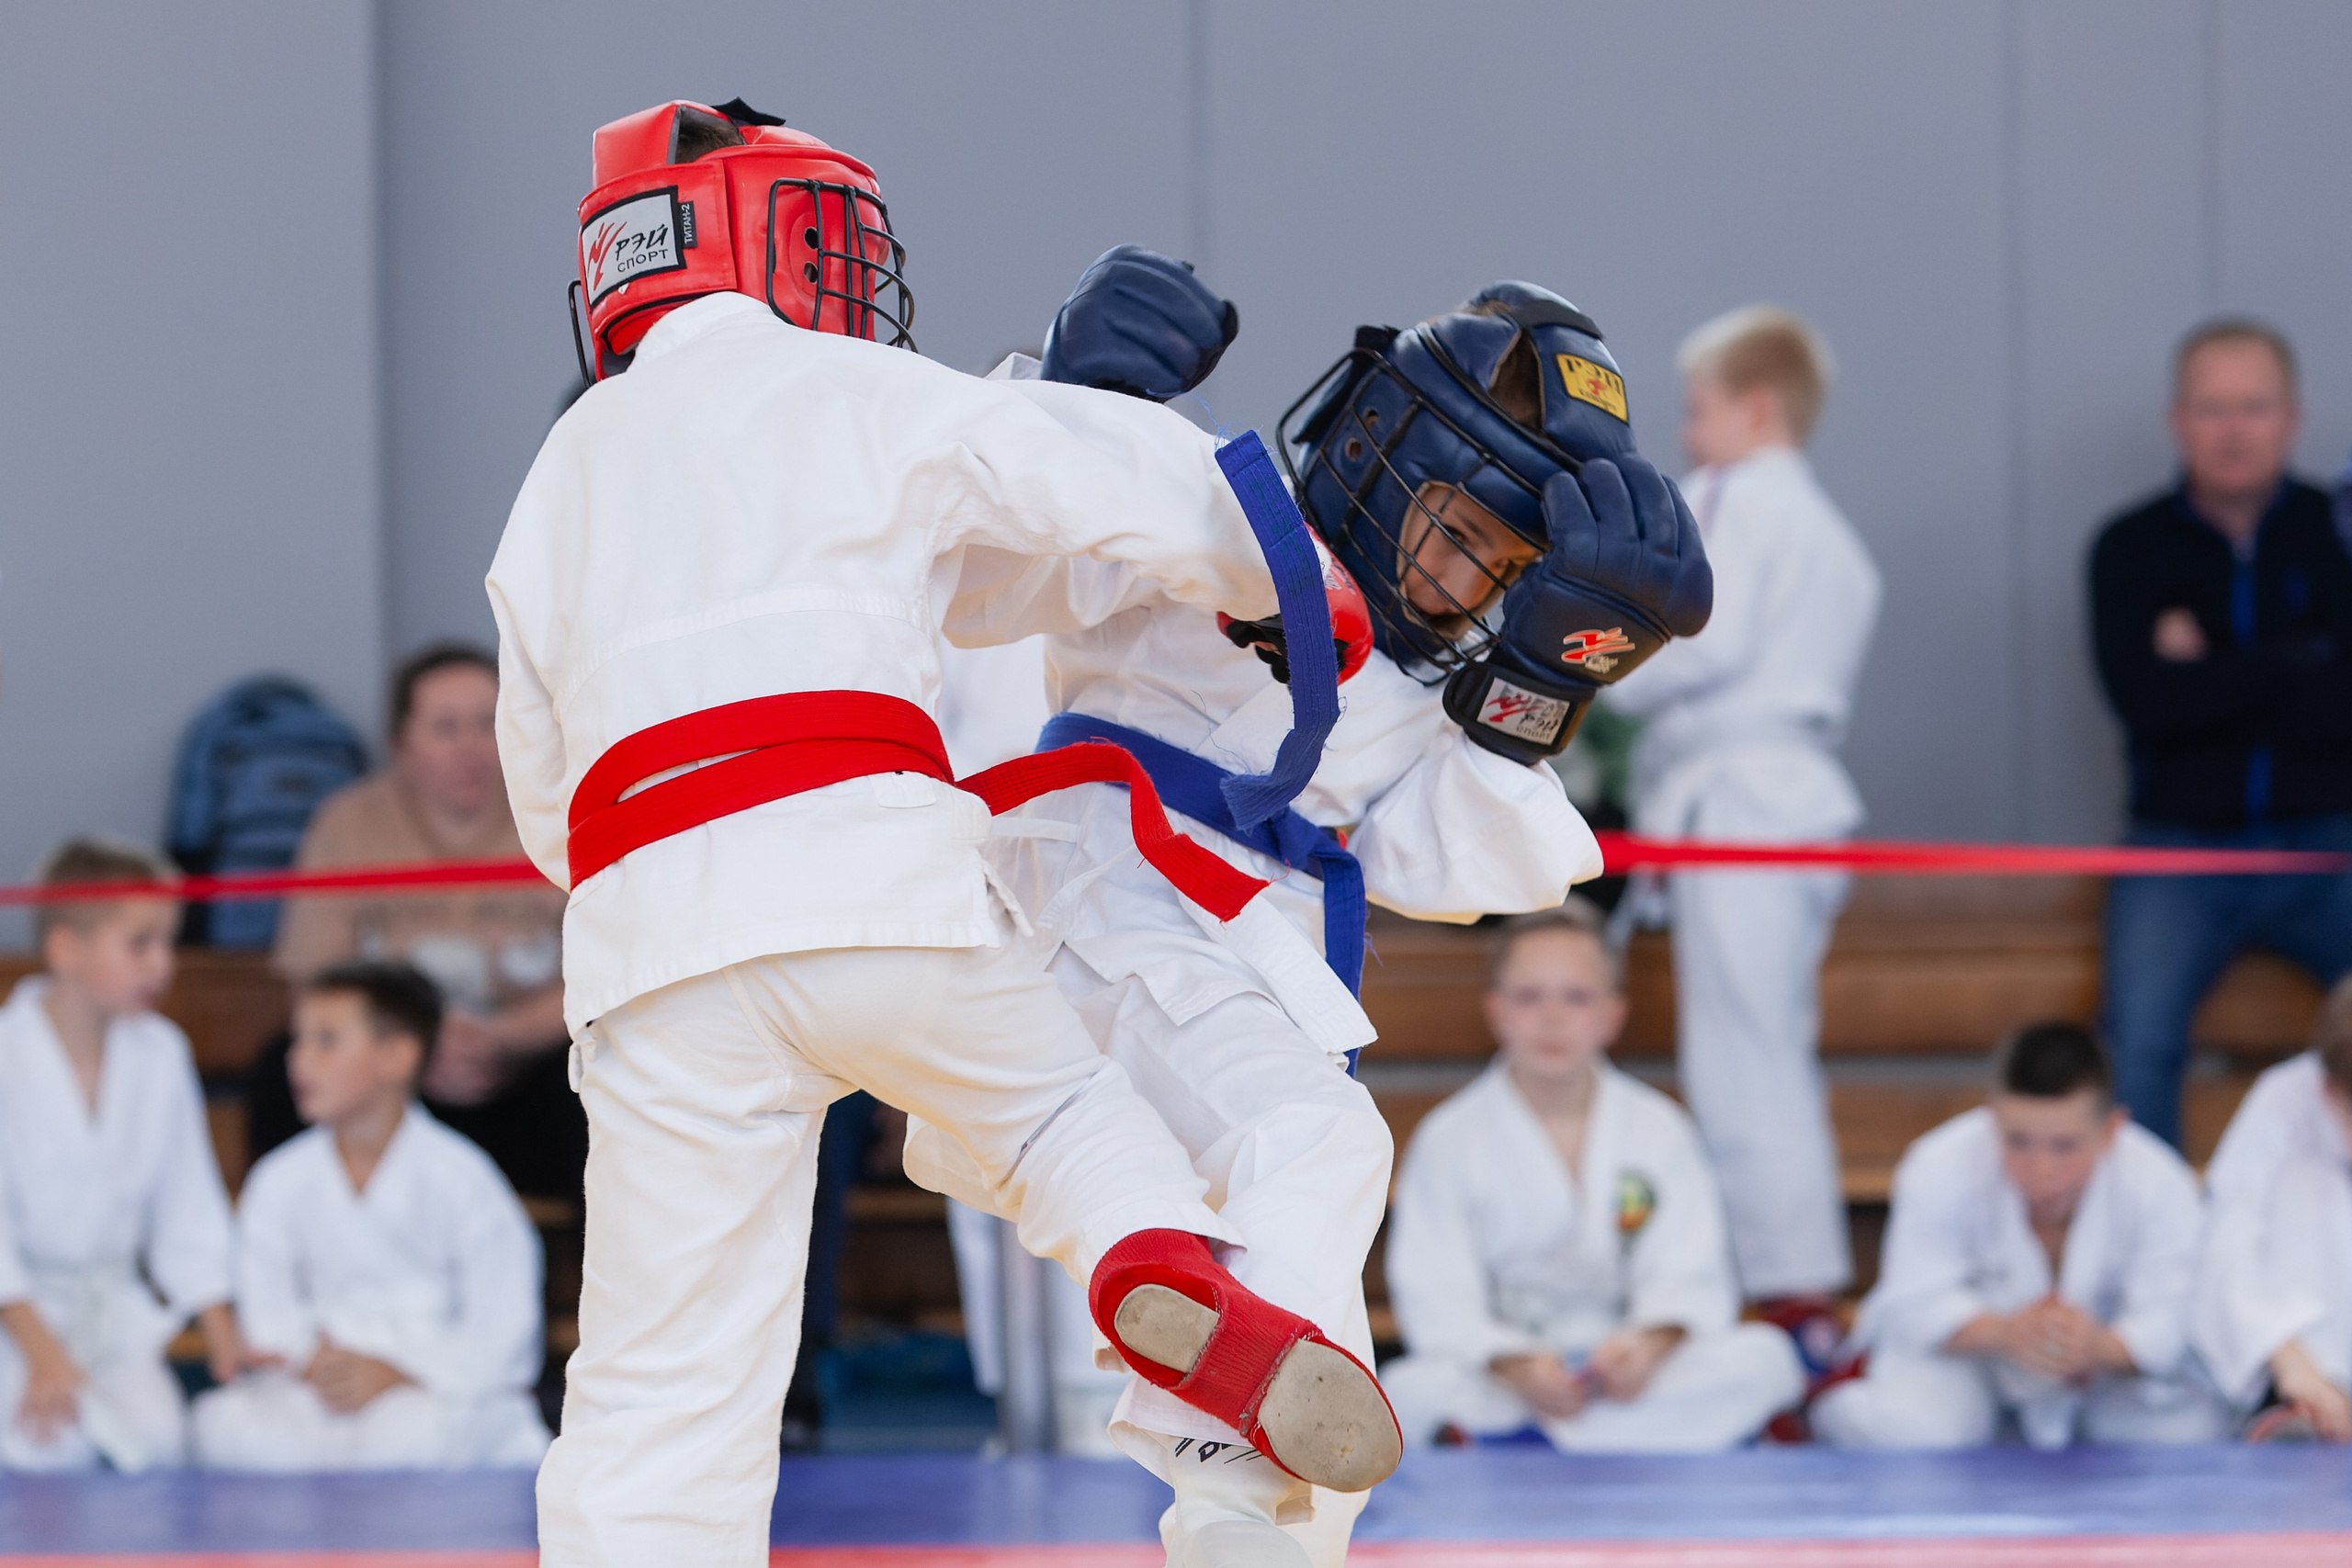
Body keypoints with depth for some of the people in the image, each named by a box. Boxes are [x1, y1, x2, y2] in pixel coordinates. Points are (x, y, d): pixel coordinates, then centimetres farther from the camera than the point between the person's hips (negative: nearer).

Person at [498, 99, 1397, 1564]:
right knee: (1065, 1100, 22)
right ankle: (1165, 1262, -8)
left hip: (648, 925, 3)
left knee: (667, 1390, 2)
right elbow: (1130, 477, 6)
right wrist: (1304, 597, 21)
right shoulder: (849, 395, 15)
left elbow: (546, 800, 31)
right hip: (880, 870, -3)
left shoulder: (565, 474, 29)